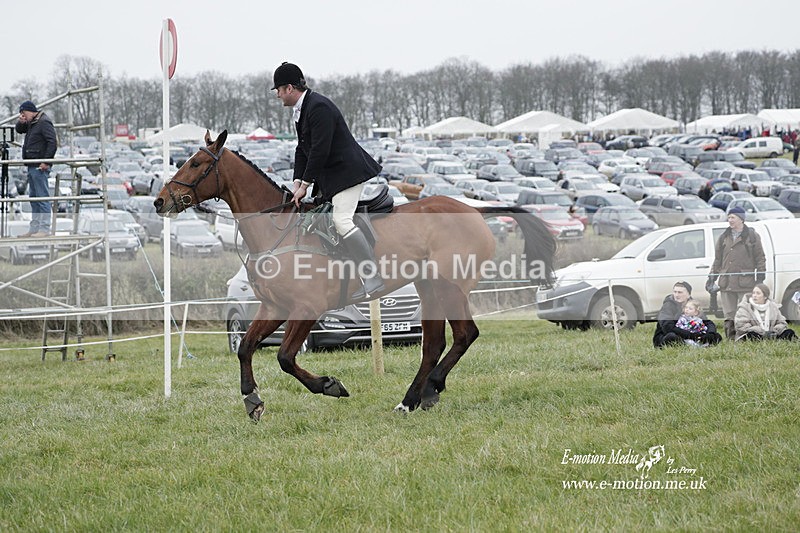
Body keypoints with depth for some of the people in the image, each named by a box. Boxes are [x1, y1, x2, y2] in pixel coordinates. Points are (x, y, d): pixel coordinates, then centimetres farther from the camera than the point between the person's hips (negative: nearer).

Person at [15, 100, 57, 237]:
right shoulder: (31, 123, 17)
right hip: (32, 166, 10)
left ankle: (44, 229, -12)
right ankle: (35, 228, 17)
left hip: (40, 167, -10)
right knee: (33, 197, 13)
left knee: (42, 197, -10)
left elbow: (52, 143, -18)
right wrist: (21, 122, 7)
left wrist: (46, 161, -22)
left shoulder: (44, 122, -12)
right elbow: (19, 130, 30)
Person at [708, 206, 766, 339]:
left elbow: (760, 258, 5)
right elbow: (718, 260, 19)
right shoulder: (724, 237, 16)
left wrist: (761, 275, -3)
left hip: (745, 282, -4)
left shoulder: (752, 236, 5)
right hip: (727, 283, 4)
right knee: (729, 315, 3)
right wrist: (712, 277, 13)